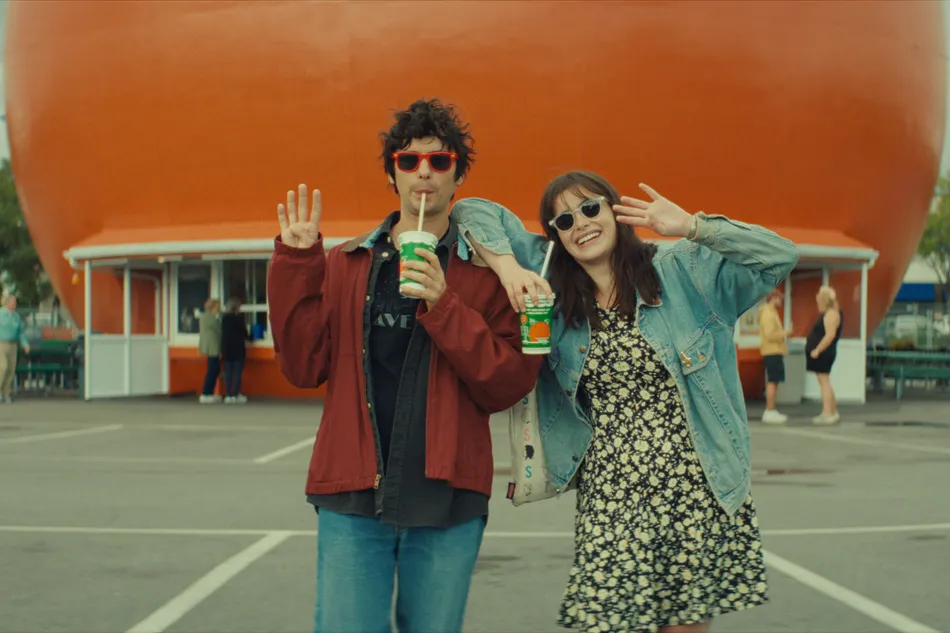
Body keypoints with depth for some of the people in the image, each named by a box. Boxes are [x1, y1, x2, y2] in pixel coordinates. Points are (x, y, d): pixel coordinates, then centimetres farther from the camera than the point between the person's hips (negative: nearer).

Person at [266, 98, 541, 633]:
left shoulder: (487, 273, 5)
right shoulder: (344, 264, 11)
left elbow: (510, 385, -4)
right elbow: (304, 368, 3)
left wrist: (443, 307, -15)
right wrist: (296, 264, -4)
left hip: (446, 501, -1)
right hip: (353, 496, 1)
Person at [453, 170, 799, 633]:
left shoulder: (683, 270, 1)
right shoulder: (553, 285, 7)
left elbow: (779, 257, -7)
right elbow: (474, 212, 8)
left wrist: (691, 226, -15)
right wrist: (507, 266, -12)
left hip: (697, 488, -1)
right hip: (608, 497, 1)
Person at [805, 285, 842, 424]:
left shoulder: (831, 314, -15)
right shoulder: (827, 313, 18)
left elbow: (830, 335, -24)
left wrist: (817, 350, -24)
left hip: (823, 354, -11)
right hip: (822, 354, 11)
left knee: (824, 382, -11)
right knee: (824, 382, 15)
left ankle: (827, 414, -12)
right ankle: (833, 412, 22)